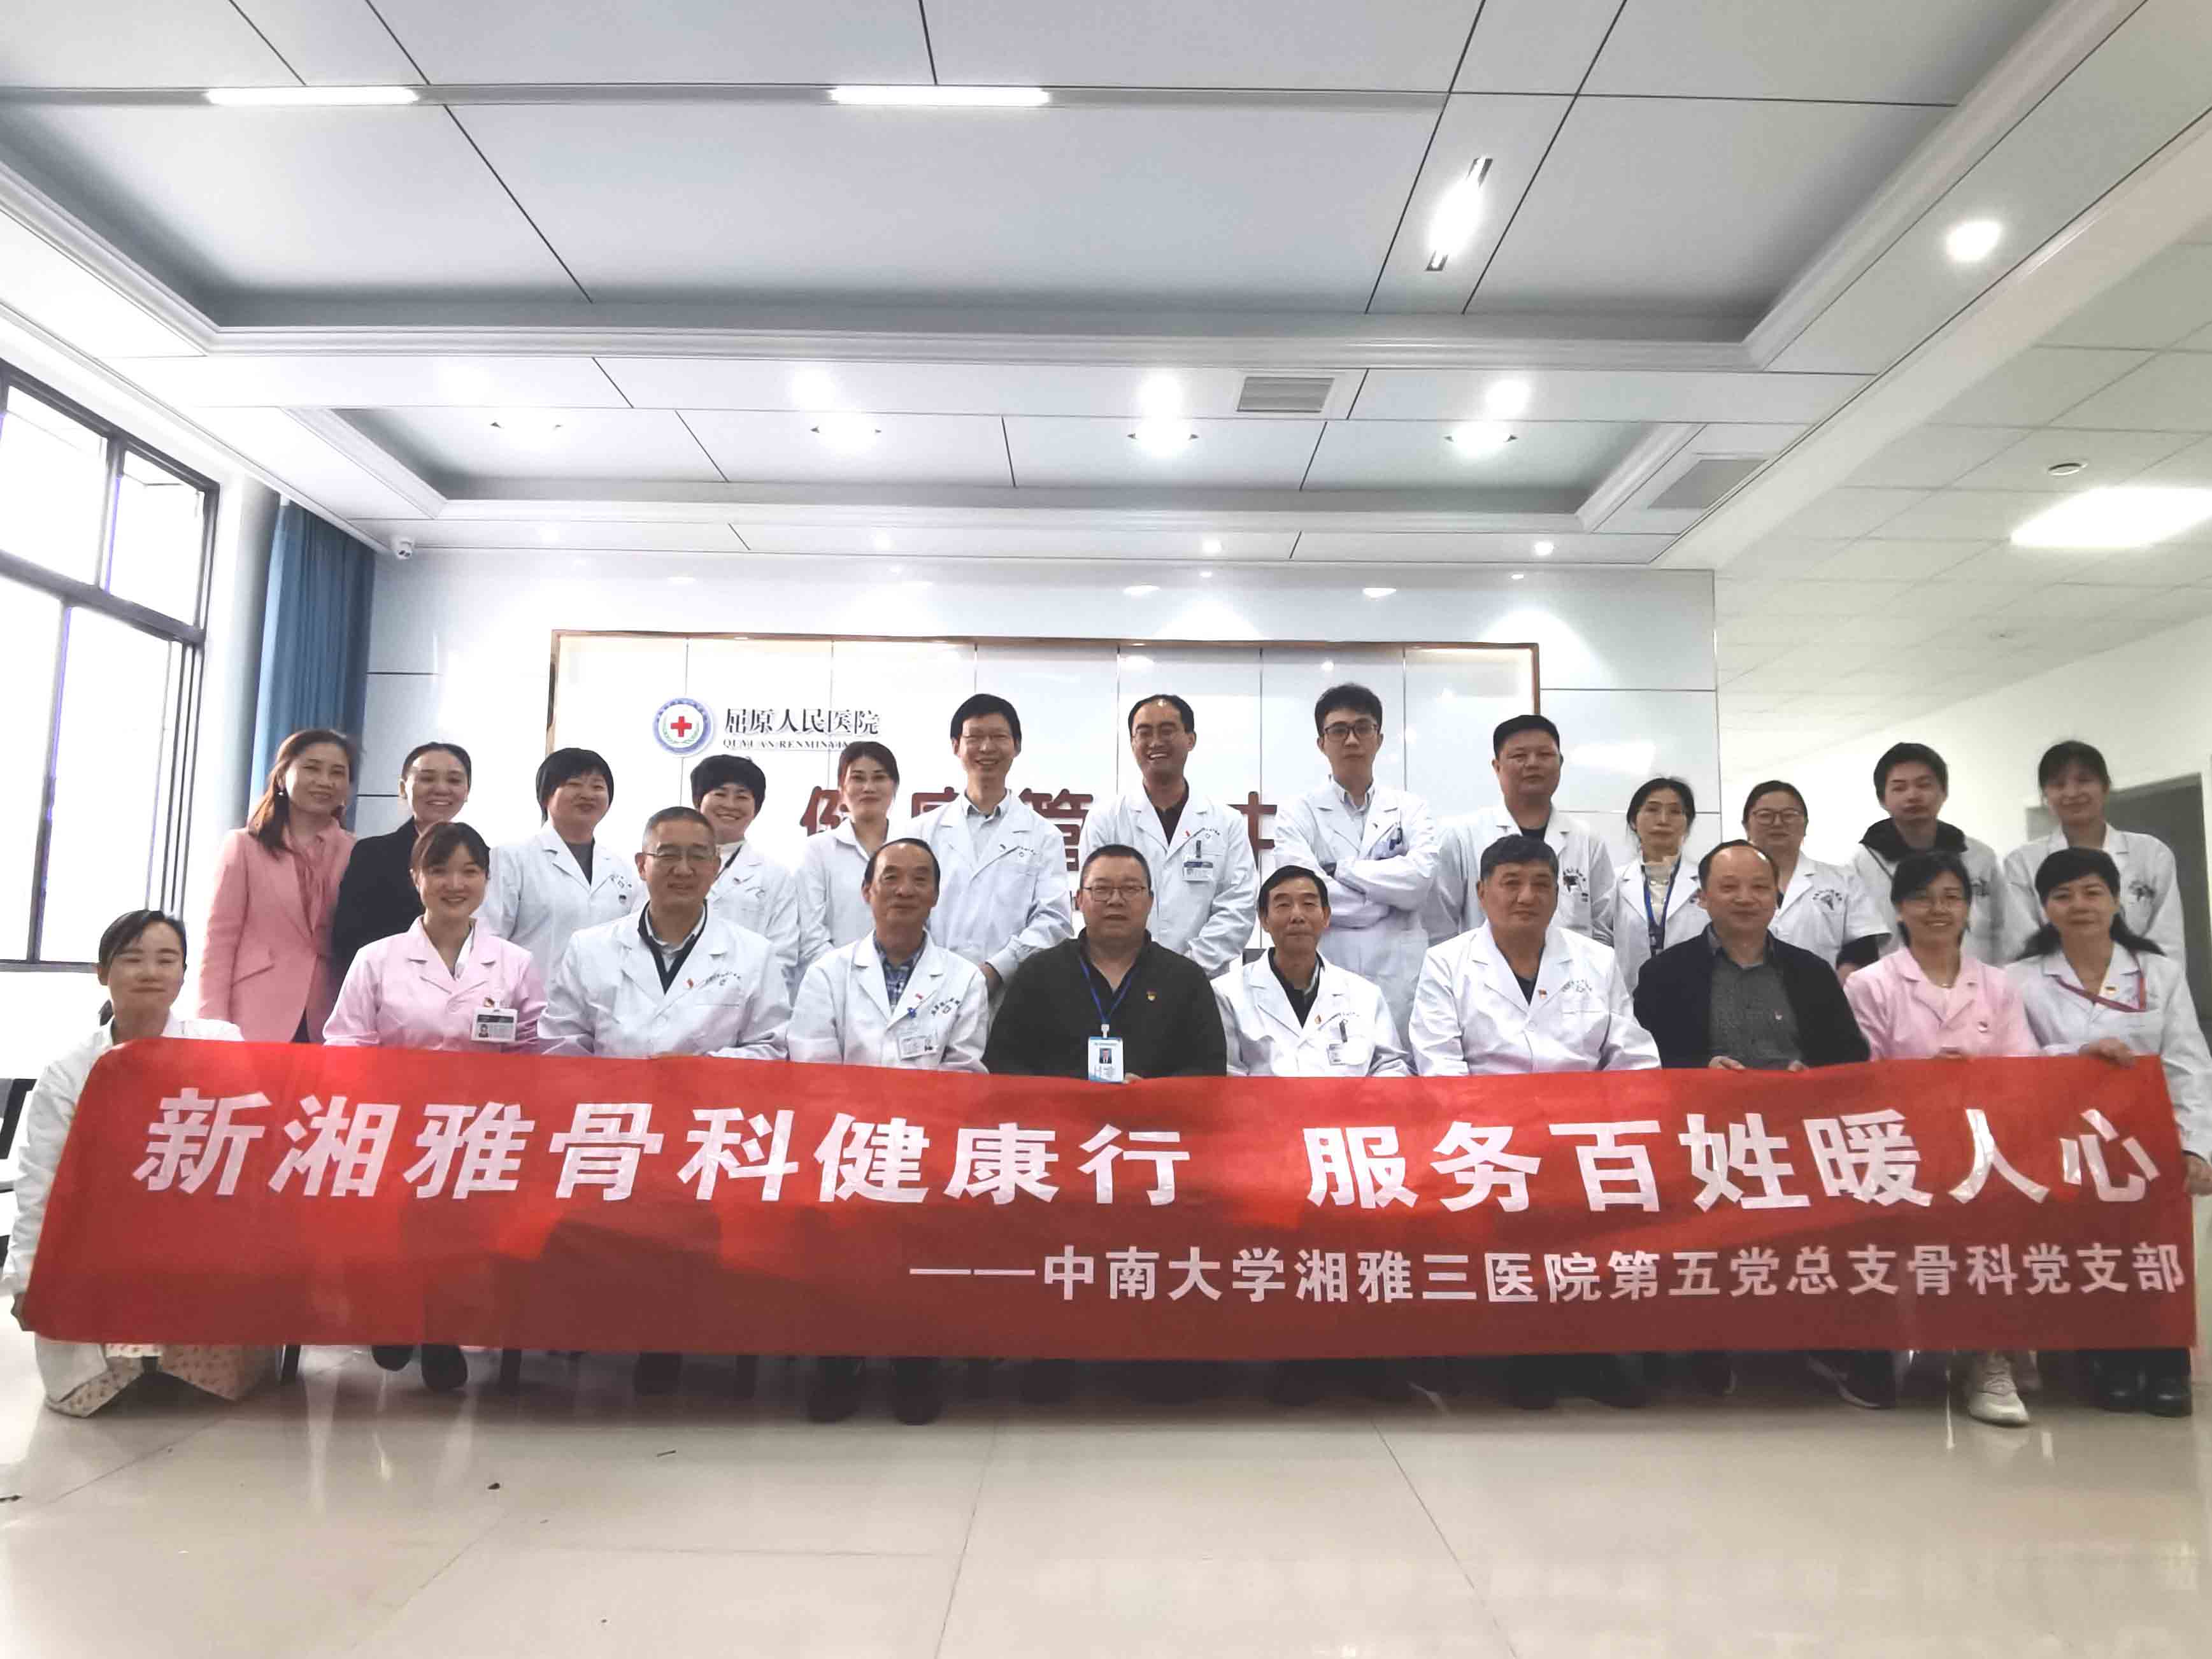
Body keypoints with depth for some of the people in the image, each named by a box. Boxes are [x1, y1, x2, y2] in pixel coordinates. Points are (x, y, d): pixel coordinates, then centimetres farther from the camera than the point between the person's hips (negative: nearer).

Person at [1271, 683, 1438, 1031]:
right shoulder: (1297, 814, 4)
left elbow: (1422, 877, -8)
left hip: (1400, 980, 2)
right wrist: (1392, 895, -4)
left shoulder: (1411, 808, 10)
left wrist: (1340, 869, -7)